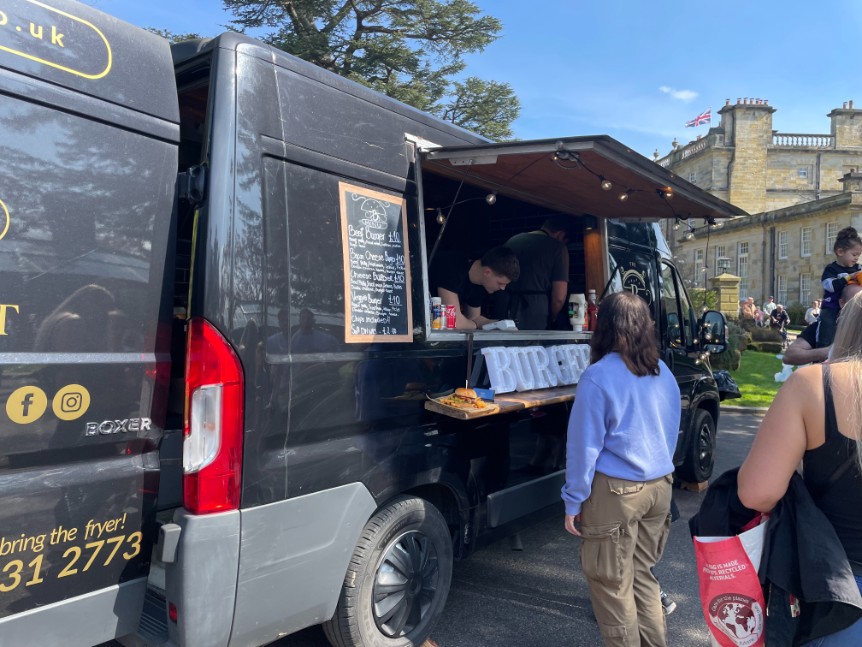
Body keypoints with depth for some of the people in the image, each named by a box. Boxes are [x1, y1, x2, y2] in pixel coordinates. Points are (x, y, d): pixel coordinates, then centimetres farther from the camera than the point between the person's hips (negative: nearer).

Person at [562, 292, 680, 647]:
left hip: (615, 491, -7)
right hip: (659, 486, 7)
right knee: (642, 574, 21)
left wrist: (573, 501, -7)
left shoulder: (599, 376, -17)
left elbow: (584, 445, -15)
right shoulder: (663, 373, 4)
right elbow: (671, 433, 15)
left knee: (612, 584, 8)